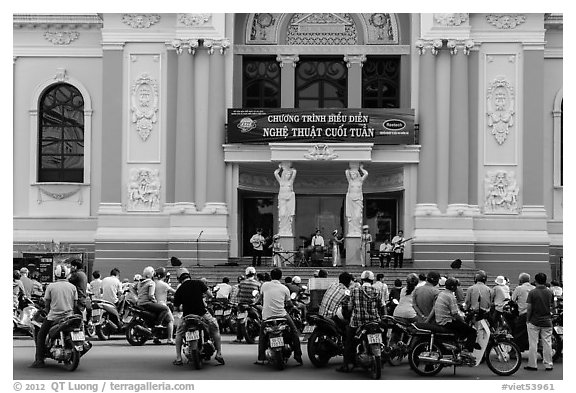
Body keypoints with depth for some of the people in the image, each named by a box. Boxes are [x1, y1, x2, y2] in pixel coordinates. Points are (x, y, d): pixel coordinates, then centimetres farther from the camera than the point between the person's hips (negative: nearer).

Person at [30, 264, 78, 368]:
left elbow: (47, 303, 0)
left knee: (40, 336, 11)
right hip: (69, 317, 3)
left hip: (53, 317, -3)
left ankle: (39, 360, 3)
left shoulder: (51, 286, -5)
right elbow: (75, 304, 5)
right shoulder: (72, 287, 3)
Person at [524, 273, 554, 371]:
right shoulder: (550, 293, 1)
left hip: (534, 321, -3)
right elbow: (552, 307, 7)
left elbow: (529, 308, -10)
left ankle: (532, 365, 5)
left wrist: (528, 319, 0)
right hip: (547, 321, 3)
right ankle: (548, 365, 9)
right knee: (547, 344, 6)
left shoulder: (532, 293, -9)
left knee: (533, 344, 2)